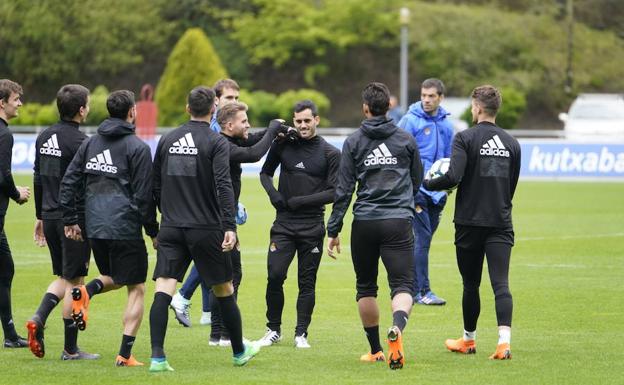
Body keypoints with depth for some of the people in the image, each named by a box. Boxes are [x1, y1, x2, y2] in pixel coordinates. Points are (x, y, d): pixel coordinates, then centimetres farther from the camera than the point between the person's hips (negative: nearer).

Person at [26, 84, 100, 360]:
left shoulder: (44, 138, 9)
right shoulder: (78, 141, -15)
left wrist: (40, 217, 22)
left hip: (50, 217, 7)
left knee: (63, 277, 18)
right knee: (73, 280, 1)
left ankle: (38, 319, -6)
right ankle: (71, 349, 5)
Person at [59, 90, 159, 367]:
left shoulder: (90, 143, 11)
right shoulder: (138, 148, -6)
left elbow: (68, 182, 9)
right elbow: (144, 196, -8)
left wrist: (70, 221, 15)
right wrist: (153, 231, 2)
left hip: (95, 229, 6)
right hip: (125, 227, -6)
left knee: (114, 278, 25)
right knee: (136, 289, 3)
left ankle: (87, 291, -10)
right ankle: (125, 355, -4)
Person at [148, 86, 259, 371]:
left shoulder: (167, 140, 9)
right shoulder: (216, 142, -5)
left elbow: (155, 185, 14)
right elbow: (224, 186, -16)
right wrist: (230, 227, -19)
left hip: (171, 229, 3)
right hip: (205, 228, -3)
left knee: (163, 291, -5)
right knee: (224, 290, 12)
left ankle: (157, 357, -17)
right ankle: (239, 352, 26)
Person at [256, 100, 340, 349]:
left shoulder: (330, 153, -1)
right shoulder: (283, 144, 4)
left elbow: (334, 192, -4)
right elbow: (265, 172, 17)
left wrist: (300, 201, -11)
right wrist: (273, 194, -3)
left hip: (312, 227, -1)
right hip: (283, 225, 1)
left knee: (307, 282, 3)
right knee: (275, 276, -7)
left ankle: (301, 333, 12)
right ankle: (273, 329, 8)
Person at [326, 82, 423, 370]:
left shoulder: (354, 142, 3)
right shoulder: (406, 140, 7)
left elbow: (344, 189, 0)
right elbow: (417, 181, 19)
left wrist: (333, 230, 4)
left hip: (364, 223, 0)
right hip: (399, 222, 0)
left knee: (365, 287, 15)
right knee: (402, 284, -4)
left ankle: (375, 350, 20)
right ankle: (397, 329, -35)